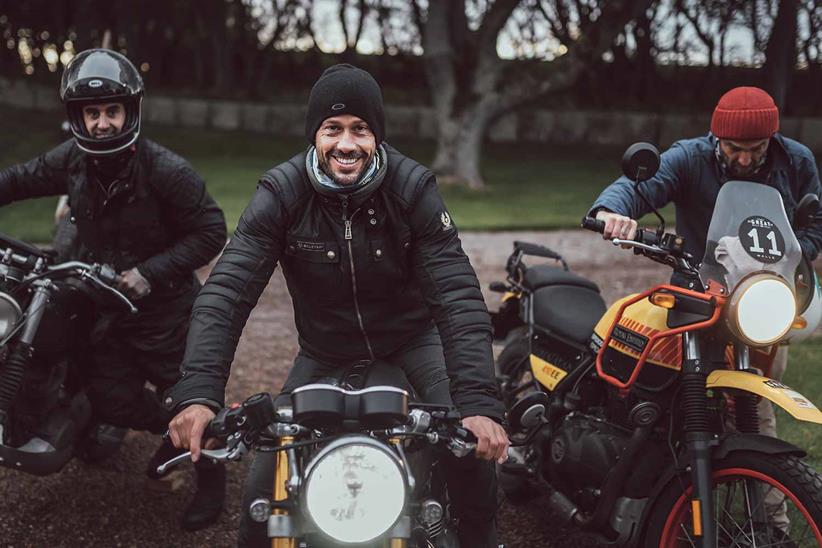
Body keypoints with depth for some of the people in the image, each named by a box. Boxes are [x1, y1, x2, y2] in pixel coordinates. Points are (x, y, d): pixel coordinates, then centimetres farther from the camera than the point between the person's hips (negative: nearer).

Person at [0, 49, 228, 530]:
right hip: (107, 309, 6)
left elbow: (211, 232, -17)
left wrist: (152, 273, -24)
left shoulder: (167, 171, -20)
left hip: (166, 307, -5)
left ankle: (212, 476, 28)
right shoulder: (70, 161, -5)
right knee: (110, 402, 11)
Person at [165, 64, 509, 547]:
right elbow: (226, 291, -24)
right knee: (265, 484, -7)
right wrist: (199, 393, -39)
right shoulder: (281, 193, -18)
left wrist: (479, 401, -38)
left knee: (473, 445, -21)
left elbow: (458, 294, -24)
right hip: (323, 355, 1)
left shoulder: (414, 189, -19)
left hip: (410, 341, -1)